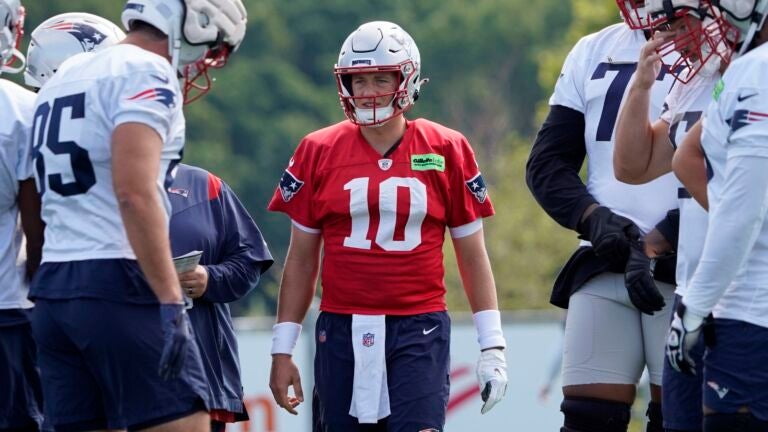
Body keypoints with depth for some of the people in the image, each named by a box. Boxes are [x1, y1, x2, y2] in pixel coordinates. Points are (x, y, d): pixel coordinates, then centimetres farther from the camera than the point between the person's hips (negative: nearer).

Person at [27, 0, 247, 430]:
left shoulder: (63, 79, 21)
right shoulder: (147, 73, -7)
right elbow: (134, 192, -18)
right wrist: (170, 299, -19)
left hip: (52, 289, 8)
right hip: (119, 285, -8)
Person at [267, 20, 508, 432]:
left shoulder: (446, 151, 3)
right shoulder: (319, 152, 5)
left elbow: (472, 256, 8)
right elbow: (301, 259, 11)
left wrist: (492, 344, 4)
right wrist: (282, 349, 9)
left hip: (418, 331, -2)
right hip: (342, 332, 2)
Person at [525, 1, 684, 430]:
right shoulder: (594, 53, 14)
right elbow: (547, 162, 13)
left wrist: (653, 246, -15)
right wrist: (593, 218, -6)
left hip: (683, 270, -4)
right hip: (605, 265, 4)